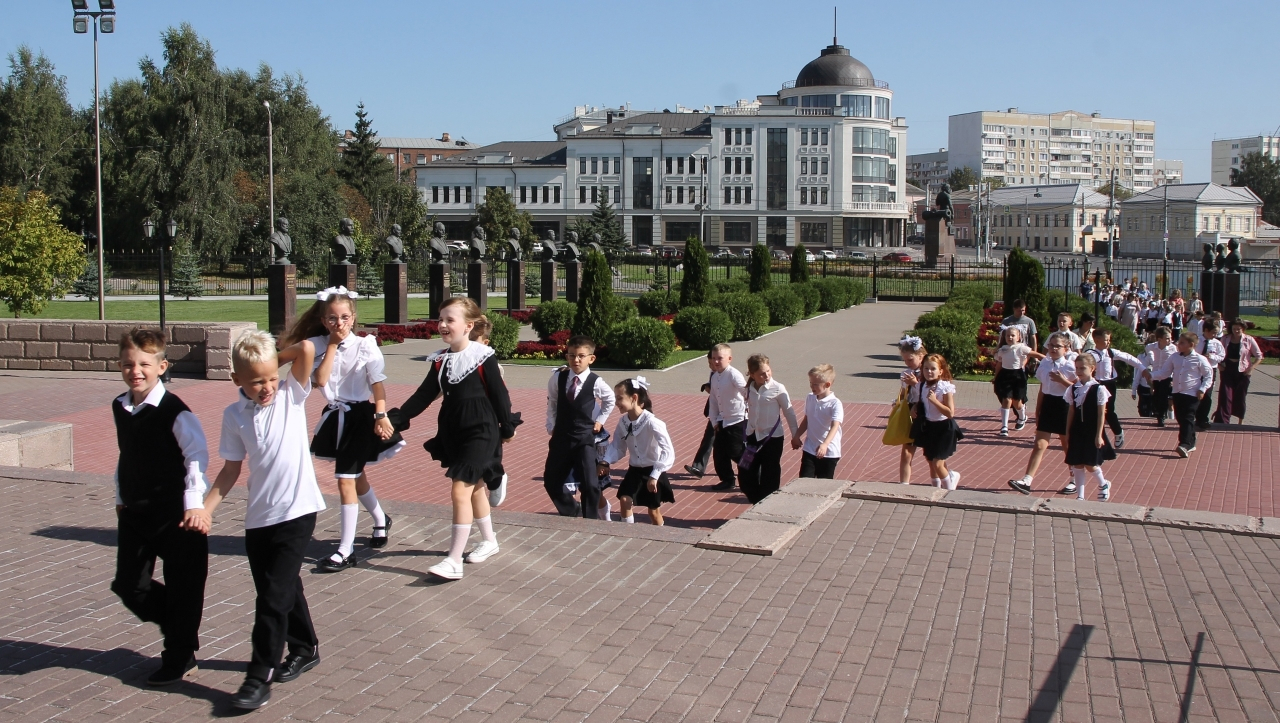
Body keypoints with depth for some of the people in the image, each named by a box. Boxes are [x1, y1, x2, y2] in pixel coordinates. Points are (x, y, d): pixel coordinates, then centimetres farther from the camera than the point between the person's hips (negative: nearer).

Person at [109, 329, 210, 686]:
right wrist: (120, 498, 17)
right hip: (134, 512, 7)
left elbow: (197, 455, -18)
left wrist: (194, 502, -24)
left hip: (174, 514, -7)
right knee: (128, 584, 8)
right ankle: (178, 630, 32)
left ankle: (180, 657, 21)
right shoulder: (119, 408, 5)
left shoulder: (174, 411, -16)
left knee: (182, 586, 4)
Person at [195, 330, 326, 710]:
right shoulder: (234, 415, 2)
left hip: (297, 511, -4)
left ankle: (260, 677, 2)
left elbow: (307, 349, -20)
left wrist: (273, 359, -7)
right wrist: (206, 508, 0)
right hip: (258, 517, 4)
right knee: (284, 589, 17)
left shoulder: (291, 395, -6)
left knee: (273, 596, -7)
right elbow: (231, 469, 7)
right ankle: (304, 649, 38)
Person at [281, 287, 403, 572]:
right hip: (334, 417, 5)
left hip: (359, 416, -5)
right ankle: (381, 520, 47)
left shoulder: (365, 345, -12)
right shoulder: (318, 346, -4)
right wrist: (332, 345, -16)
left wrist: (381, 416, -18)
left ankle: (346, 550, 1)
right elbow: (320, 380, -17)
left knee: (346, 481, -7)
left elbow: (377, 384, -10)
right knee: (355, 476, 21)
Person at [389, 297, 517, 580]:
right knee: (474, 487, 19)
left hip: (480, 431, -7)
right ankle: (489, 540, 37)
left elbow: (499, 393, -6)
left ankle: (454, 561, -10)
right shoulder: (440, 360, 5)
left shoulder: (483, 357, -12)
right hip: (452, 432, 7)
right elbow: (423, 396, 5)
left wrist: (507, 427, -2)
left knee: (460, 490, -12)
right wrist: (395, 419, -4)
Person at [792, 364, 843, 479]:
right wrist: (796, 436, 18)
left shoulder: (835, 404, -16)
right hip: (809, 449, 5)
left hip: (829, 452, -5)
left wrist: (824, 445, -42)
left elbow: (835, 426, -28)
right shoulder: (810, 398, 3)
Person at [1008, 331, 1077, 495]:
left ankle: (1075, 481, 26)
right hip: (1047, 406, 4)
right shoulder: (1045, 364, 5)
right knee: (1039, 446, -1)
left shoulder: (1071, 365, -9)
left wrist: (1062, 380, -22)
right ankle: (1026, 481, -8)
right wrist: (1037, 413, 12)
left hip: (1064, 406, -4)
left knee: (1068, 447, 9)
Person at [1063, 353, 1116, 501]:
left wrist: (1099, 435, -11)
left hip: (1092, 433, -4)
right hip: (1077, 432, 4)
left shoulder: (1098, 389, -9)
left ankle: (1103, 485, 28)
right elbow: (1071, 412, 8)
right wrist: (1068, 432, 6)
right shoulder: (1073, 389, 4)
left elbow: (1101, 414, -8)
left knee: (1090, 465, -2)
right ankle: (1080, 496, 13)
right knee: (1077, 464, 4)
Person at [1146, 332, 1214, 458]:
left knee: (1188, 419, -12)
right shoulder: (1174, 357, 5)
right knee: (1180, 419, 12)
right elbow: (1164, 372, 7)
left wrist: (1202, 389, -9)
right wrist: (1151, 375, -10)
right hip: (1177, 392, 6)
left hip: (1192, 394, -6)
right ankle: (1190, 443, 26)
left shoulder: (1199, 359, -8)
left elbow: (1208, 375, 0)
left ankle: (1184, 445, -20)